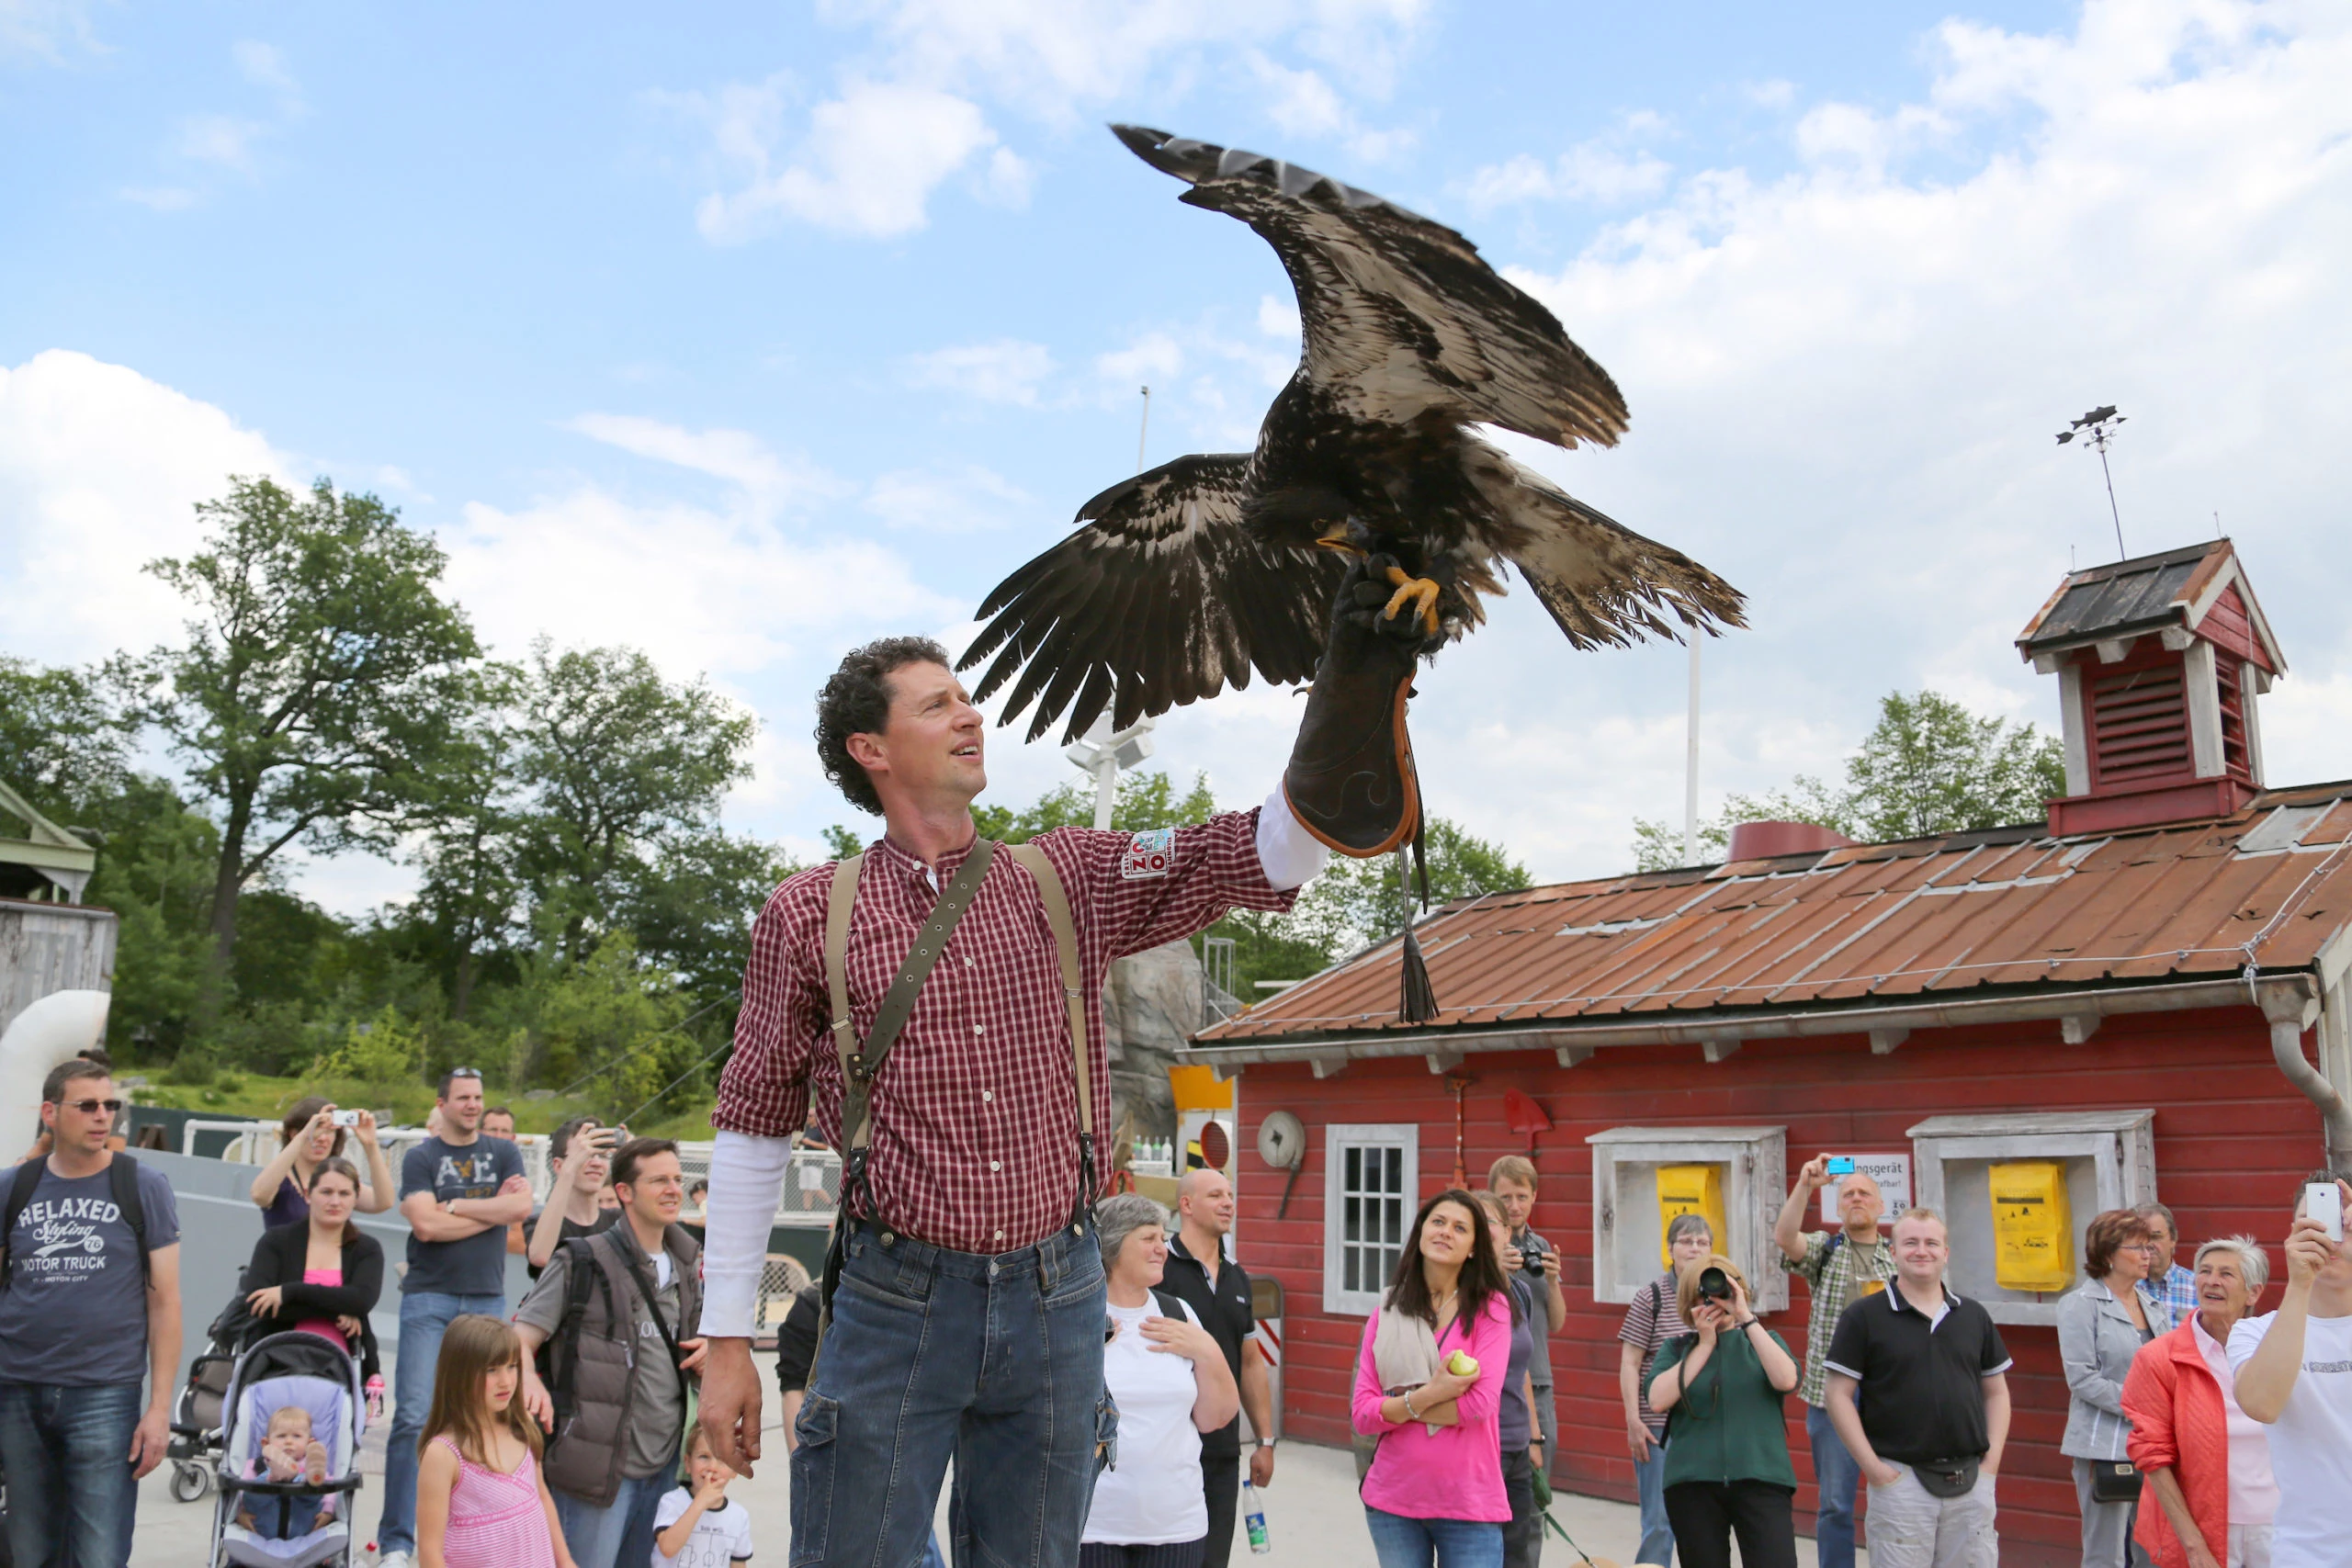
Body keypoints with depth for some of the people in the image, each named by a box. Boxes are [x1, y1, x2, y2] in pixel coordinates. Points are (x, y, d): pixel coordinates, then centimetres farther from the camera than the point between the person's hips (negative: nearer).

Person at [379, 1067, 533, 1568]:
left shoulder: (504, 1153, 11)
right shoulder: (421, 1158, 3)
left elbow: (521, 1204, -6)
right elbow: (426, 1226, -10)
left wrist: (454, 1206, -8)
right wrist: (492, 1211, -4)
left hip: (487, 1299, 3)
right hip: (429, 1299, -2)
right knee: (414, 1417, -7)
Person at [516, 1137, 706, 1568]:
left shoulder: (687, 1267, 14)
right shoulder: (584, 1262, -5)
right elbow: (520, 1340, -9)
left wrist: (708, 1357, 1)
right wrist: (530, 1381, -30)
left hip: (665, 1463, 6)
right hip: (598, 1463, -6)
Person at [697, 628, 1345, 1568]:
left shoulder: (1067, 881, 4)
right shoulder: (809, 916, -1)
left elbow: (1266, 857, -6)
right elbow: (751, 1131, 3)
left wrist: (1343, 702, -19)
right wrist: (727, 1339, 2)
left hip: (1055, 1299, 2)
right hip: (898, 1305, -2)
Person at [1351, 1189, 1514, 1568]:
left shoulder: (1489, 1306, -3)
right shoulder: (1388, 1311, 4)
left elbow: (1481, 1402, -14)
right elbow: (1361, 1413, -2)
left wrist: (1400, 1406, -8)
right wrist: (1428, 1395, -17)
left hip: (1469, 1504, -2)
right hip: (1392, 1501, 3)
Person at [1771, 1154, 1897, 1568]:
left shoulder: (1897, 1260, 9)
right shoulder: (1825, 1249, 5)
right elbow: (1784, 1237, -17)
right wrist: (1805, 1186, -27)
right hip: (1832, 1394, -1)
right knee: (1835, 1503, 3)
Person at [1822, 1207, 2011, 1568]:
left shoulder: (1974, 1316, 11)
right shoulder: (1863, 1317, -3)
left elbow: (1996, 1392, 16)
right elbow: (1839, 1395, -5)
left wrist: (1991, 1462, 4)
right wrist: (1874, 1468, -10)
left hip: (1970, 1481, 4)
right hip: (1900, 1480, -4)